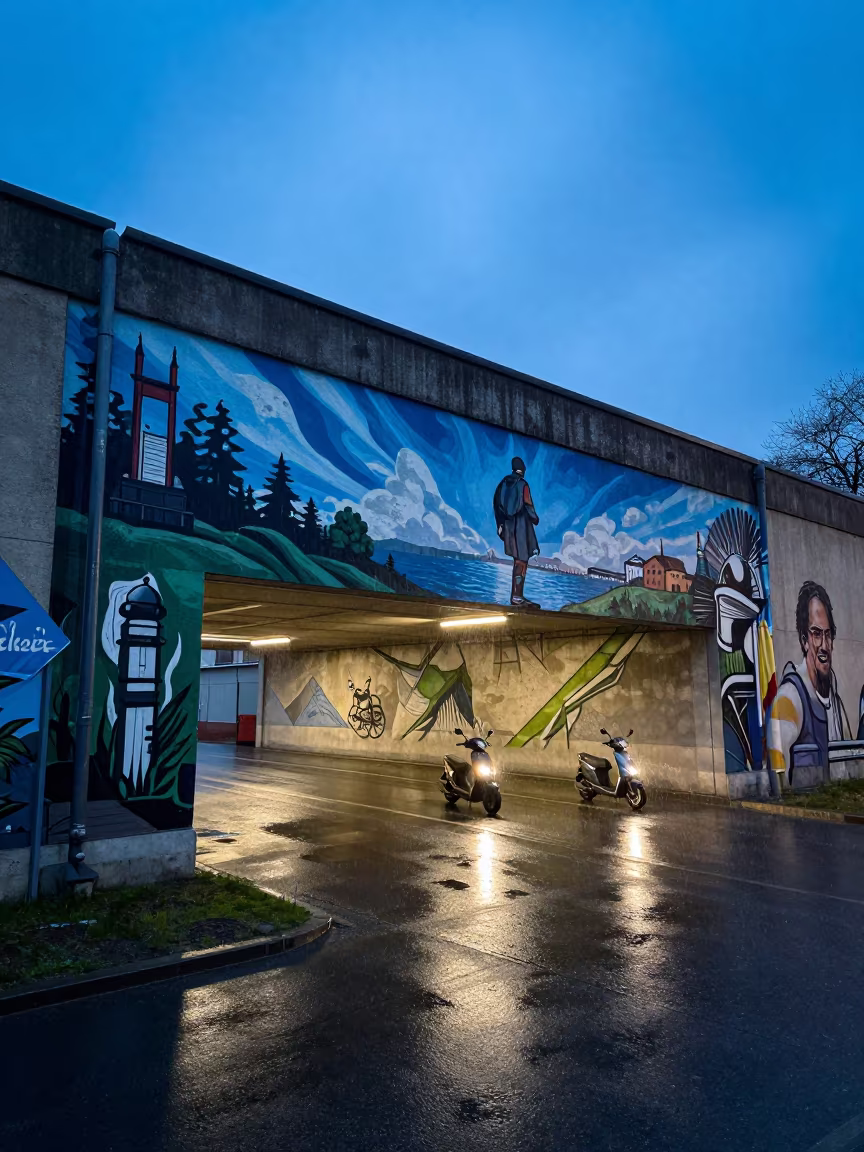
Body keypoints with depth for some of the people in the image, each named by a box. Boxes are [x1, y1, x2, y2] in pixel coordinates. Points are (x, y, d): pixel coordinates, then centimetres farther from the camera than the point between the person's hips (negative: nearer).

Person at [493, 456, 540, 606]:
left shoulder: (504, 482, 6)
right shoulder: (523, 484, -12)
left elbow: (497, 502, 8)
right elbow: (528, 505, -14)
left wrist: (501, 523, 13)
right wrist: (535, 519, 4)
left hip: (509, 525, 7)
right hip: (521, 526, -7)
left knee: (519, 560, 14)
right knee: (521, 561, -3)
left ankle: (517, 595, 16)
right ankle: (517, 596, -5)